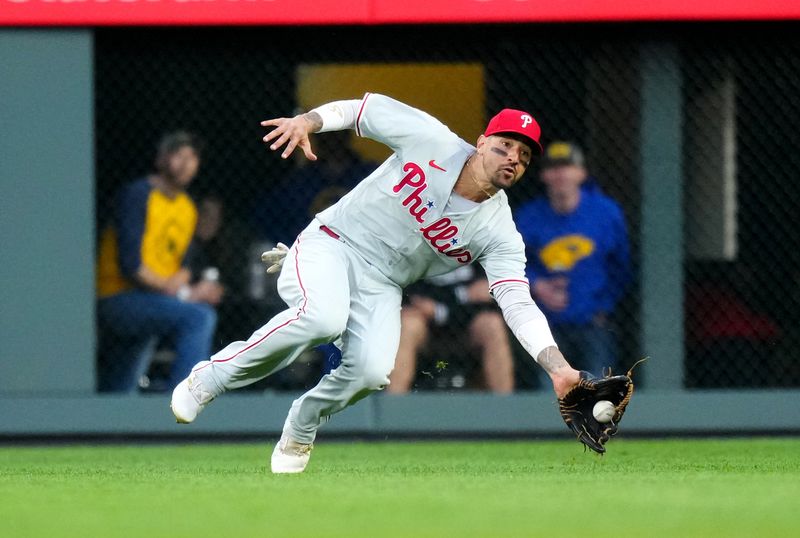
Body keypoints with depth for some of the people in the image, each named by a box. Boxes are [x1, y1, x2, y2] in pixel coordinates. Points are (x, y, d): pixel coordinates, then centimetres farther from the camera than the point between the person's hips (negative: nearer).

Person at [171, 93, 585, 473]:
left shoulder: (499, 232, -8)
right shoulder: (430, 140, -11)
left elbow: (518, 304, -15)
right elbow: (363, 109, -1)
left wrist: (558, 368, -28)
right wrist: (307, 121, -19)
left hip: (380, 286, 3)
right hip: (331, 244, -3)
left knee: (372, 370, -26)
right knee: (324, 316, -35)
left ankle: (301, 429, 7)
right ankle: (212, 377, -16)